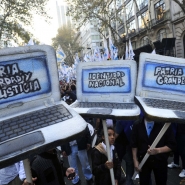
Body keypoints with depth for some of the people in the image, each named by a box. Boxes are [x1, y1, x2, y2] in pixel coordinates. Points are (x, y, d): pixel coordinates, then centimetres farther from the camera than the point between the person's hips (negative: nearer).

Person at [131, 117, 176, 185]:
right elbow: (134, 145, 0)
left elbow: (172, 145, -10)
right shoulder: (137, 126, -7)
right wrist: (135, 161, -2)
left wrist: (158, 150, -24)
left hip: (160, 161, -1)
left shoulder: (164, 125, -15)